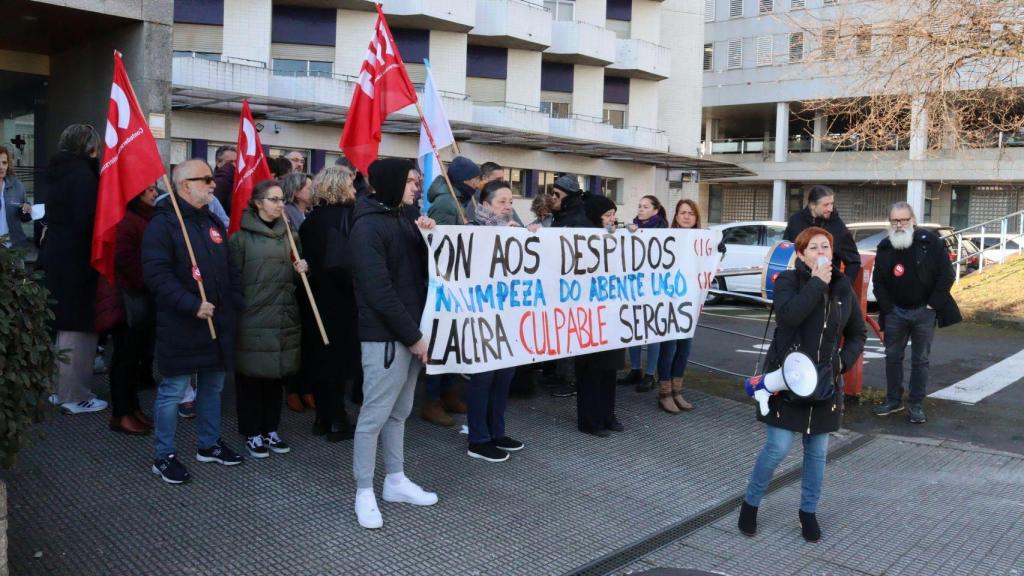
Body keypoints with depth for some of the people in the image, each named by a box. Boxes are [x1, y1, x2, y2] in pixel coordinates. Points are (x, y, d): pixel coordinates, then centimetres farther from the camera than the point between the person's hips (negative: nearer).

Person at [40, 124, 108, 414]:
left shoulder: (61, 170, 12)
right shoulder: (82, 173, -15)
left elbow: (59, 215, 15)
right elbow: (87, 219, -23)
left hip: (56, 256, 9)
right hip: (75, 260, -9)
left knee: (66, 326, 17)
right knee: (78, 328, -2)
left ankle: (62, 388, 27)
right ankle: (74, 396, 5)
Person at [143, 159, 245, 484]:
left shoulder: (214, 222, 15)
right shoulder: (164, 223, -10)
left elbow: (229, 269, 20)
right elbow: (157, 274, -20)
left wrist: (235, 304, 8)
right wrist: (192, 305, -24)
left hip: (218, 323, 8)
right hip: (180, 327, -8)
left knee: (213, 387, 16)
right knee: (172, 392, 2)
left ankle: (209, 444, 31)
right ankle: (164, 457, 14)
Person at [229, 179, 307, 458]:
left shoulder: (287, 235, 14)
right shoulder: (242, 238, -5)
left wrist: (299, 270, 2)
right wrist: (239, 310, -11)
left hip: (283, 318, 5)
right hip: (253, 319, -5)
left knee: (277, 375, 10)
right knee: (251, 376, 2)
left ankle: (271, 429, 23)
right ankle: (252, 433, 15)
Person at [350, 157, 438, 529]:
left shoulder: (402, 219, 14)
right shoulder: (368, 225, -13)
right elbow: (378, 289, -19)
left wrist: (425, 236, 3)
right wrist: (412, 335, -16)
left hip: (409, 332, 9)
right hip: (385, 336, -9)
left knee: (399, 412, 16)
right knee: (375, 414, -2)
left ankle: (396, 481, 27)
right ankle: (364, 493, 10)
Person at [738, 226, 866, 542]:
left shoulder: (843, 287, 5)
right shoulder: (788, 280, -7)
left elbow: (857, 334, 14)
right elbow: (788, 315, -28)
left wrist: (842, 362, -1)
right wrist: (817, 283, -21)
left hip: (824, 382, 4)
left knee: (817, 451, 11)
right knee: (778, 448, -5)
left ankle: (808, 511, 29)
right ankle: (750, 503, 16)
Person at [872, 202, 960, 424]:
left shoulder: (931, 242, -9)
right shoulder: (884, 247, 2)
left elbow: (947, 276, -8)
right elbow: (878, 282, 7)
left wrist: (932, 305, -10)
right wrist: (888, 307, -2)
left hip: (924, 312, -3)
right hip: (895, 312, 3)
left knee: (920, 360, 4)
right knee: (892, 357, 9)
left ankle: (916, 404, 12)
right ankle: (893, 400, 22)